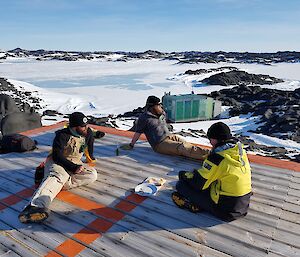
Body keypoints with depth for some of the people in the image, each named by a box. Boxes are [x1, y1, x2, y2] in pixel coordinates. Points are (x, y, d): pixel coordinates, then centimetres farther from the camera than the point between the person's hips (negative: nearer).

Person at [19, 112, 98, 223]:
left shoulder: (87, 133, 1)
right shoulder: (62, 136, -16)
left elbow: (90, 138, 26)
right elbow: (57, 156, -21)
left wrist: (90, 156, 33)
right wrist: (74, 167, -29)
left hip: (75, 164, 6)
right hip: (57, 162, -6)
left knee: (93, 174, -23)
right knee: (57, 176, -40)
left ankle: (58, 184, -29)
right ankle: (35, 206, -64)